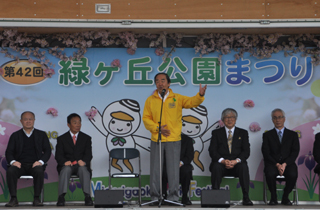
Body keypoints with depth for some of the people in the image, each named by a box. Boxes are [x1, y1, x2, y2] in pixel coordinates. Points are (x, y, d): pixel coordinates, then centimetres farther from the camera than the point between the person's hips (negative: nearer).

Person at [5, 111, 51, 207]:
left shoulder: (41, 134, 17)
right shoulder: (15, 135, 18)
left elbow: (47, 151, 10)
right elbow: (9, 152, 10)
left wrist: (41, 161, -10)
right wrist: (13, 161, -12)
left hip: (35, 164, -1)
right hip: (20, 165, 1)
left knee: (39, 171, -36)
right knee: (10, 171, -33)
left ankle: (36, 198, -26)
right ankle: (13, 199, -28)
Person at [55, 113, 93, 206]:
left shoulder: (86, 138, 14)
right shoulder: (61, 139, 11)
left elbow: (88, 154, 3)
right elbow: (58, 155, 1)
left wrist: (84, 161, -22)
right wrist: (65, 161, -23)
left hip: (81, 165, 0)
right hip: (67, 165, 0)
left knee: (83, 169, -35)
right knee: (66, 169, -36)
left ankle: (87, 196, -43)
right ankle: (61, 197, -43)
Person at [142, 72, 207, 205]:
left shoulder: (177, 98, 4)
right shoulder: (150, 100, 7)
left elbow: (192, 102, -8)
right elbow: (146, 118, 5)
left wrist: (200, 95, -29)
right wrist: (157, 128, -10)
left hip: (174, 140, -1)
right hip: (156, 140, 1)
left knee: (173, 168, 1)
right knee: (155, 169, 3)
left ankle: (173, 196, 9)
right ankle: (155, 196, 11)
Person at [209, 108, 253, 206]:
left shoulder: (243, 133, 16)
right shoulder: (216, 133, 14)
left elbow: (246, 151, 4)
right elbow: (212, 151, 2)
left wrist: (236, 161, -15)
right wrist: (223, 161, -17)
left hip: (237, 164, 0)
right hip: (221, 163, 0)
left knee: (243, 167, -33)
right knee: (216, 167, -34)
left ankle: (246, 198, -32)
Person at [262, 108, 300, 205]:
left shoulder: (293, 134, 15)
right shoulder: (267, 135, 13)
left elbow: (295, 152, 4)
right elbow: (266, 153, 2)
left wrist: (285, 164, -14)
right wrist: (277, 164, -14)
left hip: (288, 163, 1)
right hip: (272, 163, -1)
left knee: (293, 175, -33)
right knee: (270, 174, -35)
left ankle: (285, 197, -8)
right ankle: (273, 197, -11)